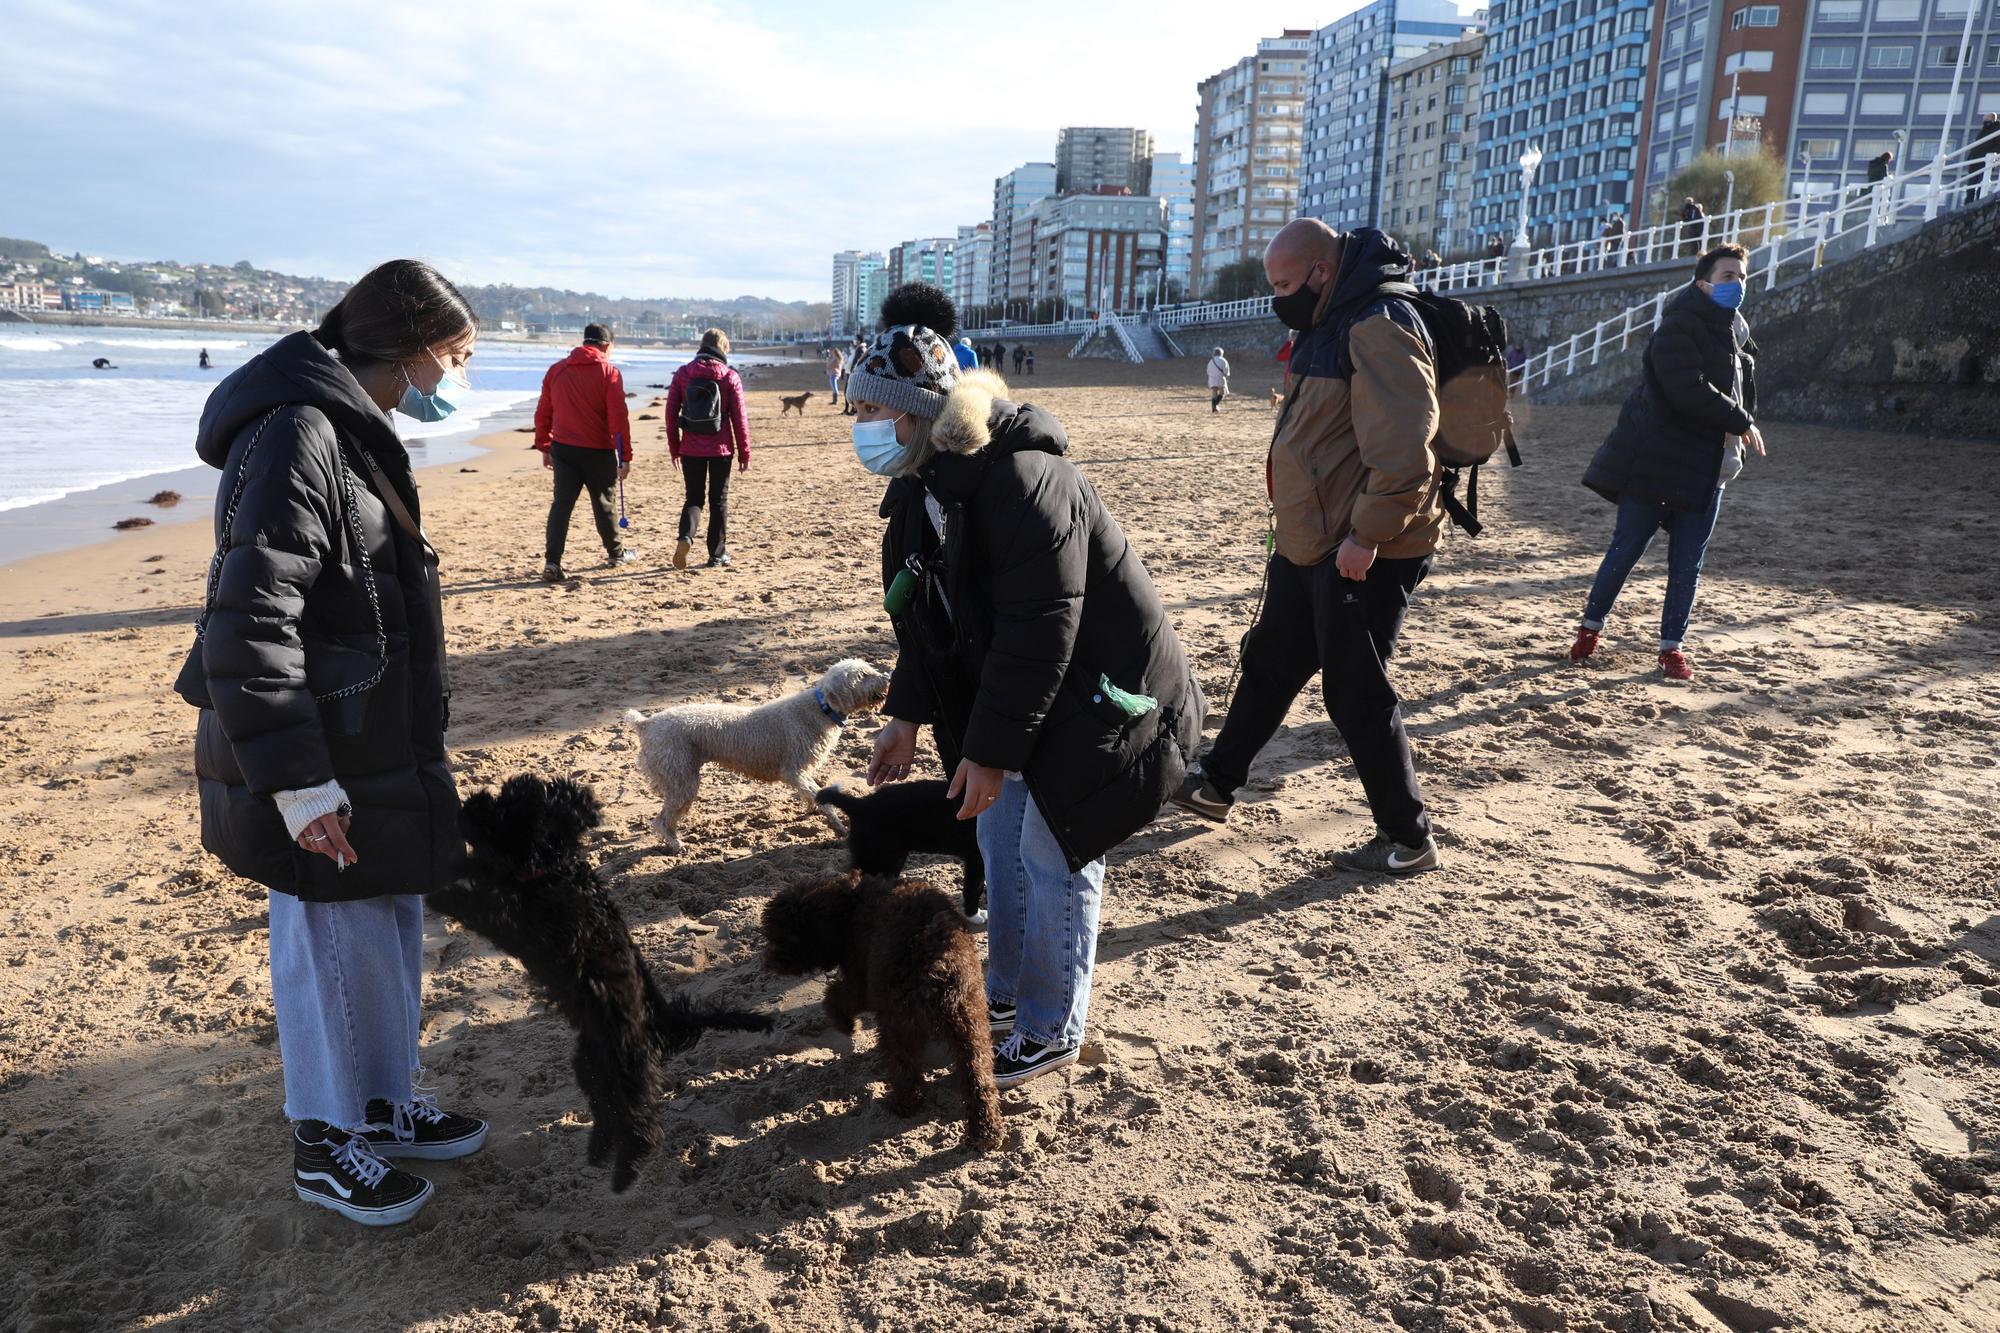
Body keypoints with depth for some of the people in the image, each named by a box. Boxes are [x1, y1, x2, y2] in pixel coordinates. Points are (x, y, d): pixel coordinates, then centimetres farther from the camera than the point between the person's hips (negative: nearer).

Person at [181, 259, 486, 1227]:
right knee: (330, 947, 5)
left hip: (379, 753, 10)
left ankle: (390, 1105, 36)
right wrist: (297, 782, -25)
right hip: (322, 769, -10)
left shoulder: (353, 432, 13)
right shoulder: (296, 435, -20)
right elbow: (247, 622, -25)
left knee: (393, 925, 19)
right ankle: (324, 1145, 25)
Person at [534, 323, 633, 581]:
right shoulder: (609, 373, -6)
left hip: (562, 449, 3)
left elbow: (543, 412, 9)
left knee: (561, 504, 3)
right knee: (604, 504, 13)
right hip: (598, 452, -3)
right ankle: (616, 553, 30)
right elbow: (618, 418, -11)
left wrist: (544, 447, 17)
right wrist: (625, 456, -8)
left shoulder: (556, 370, 7)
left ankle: (551, 562, -7)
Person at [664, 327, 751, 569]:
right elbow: (739, 419, -5)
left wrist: (674, 449, 12)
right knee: (719, 500, 11)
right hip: (721, 449, -1)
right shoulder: (730, 377, -5)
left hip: (691, 449, 1)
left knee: (694, 497, 12)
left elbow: (670, 413, 2)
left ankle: (685, 537, -15)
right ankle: (717, 555, 15)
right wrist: (744, 453, 4)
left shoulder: (682, 374, 1)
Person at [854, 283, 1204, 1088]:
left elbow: (1041, 627, -30)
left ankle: (1053, 1030, 18)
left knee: (1055, 857, 0)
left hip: (1092, 696, -9)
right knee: (1000, 840, 17)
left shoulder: (1021, 479, -29)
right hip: (1006, 689, 9)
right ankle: (1008, 994, 36)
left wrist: (990, 749, -26)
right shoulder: (922, 485, 1)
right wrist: (907, 715, 4)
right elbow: (925, 614, 9)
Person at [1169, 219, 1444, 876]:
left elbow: (1404, 448, -27)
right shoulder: (1333, 323, 13)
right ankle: (1215, 783, 36)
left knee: (1356, 693, -1)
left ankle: (1408, 840, 14)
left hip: (1363, 553, -10)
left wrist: (1366, 535, -24)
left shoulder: (1379, 327, -20)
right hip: (1310, 541, 10)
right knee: (1268, 661, 19)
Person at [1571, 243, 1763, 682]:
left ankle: (1672, 646, 14)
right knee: (1626, 549, -1)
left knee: (1687, 564, 6)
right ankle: (1591, 627, 15)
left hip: (1707, 468, 7)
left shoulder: (1738, 336, 16)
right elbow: (1690, 392, -23)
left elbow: (1743, 393, 27)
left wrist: (1738, 437, 10)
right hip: (1655, 460, -7)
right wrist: (1743, 423, -13)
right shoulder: (1678, 328, -11)